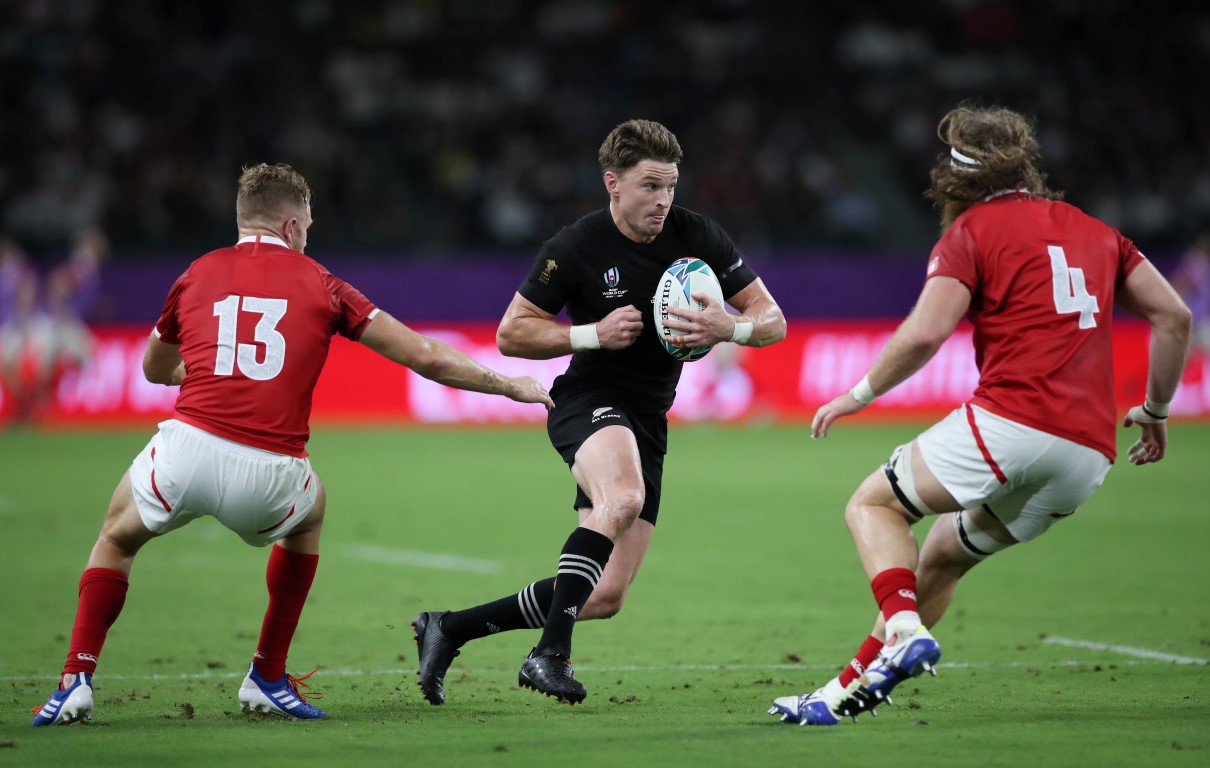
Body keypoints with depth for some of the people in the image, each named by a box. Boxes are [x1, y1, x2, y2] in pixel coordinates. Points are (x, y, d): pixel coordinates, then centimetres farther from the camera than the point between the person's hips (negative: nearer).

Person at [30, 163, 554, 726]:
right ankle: (267, 679, 31)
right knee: (311, 508, 36)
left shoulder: (197, 276, 17)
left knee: (118, 537, 30)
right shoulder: (319, 284, 12)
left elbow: (154, 369, 35)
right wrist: (511, 386, 26)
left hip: (187, 448, 1)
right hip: (268, 475, -1)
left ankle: (76, 680, 12)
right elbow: (425, 357, 13)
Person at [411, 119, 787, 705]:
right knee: (623, 499, -40)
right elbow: (511, 334, -4)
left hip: (648, 423, 5)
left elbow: (773, 321, 1)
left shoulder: (698, 237, -1)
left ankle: (448, 628, 13)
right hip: (589, 400, -5)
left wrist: (729, 327, -22)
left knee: (606, 599, -2)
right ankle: (550, 654, -39)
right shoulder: (575, 248, -10)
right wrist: (594, 334, -18)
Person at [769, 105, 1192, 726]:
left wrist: (860, 394, 3)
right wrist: (1155, 410, 24)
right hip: (1090, 453, 7)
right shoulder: (1094, 231, 21)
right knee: (943, 553, 23)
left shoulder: (971, 231, 2)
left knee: (873, 505, 13)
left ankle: (905, 629, -11)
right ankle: (850, 689, 22)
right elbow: (1173, 315, 16)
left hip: (1010, 421, -7)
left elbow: (924, 334, -11)